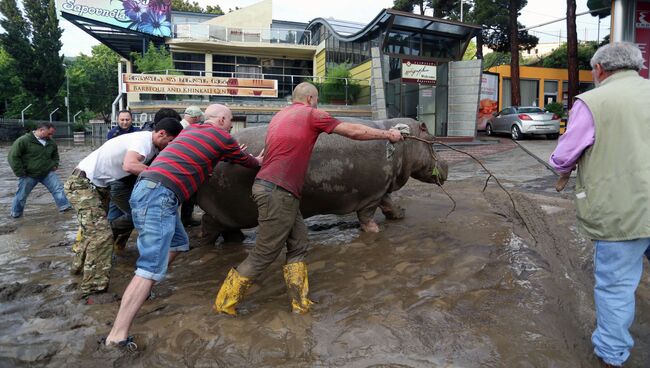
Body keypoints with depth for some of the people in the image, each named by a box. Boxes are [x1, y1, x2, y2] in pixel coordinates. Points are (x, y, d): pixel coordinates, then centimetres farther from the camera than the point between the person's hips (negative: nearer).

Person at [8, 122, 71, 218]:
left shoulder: (51, 143, 5)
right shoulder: (23, 141, -13)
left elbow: (55, 155, 26)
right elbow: (13, 156, -13)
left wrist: (55, 165, 7)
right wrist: (20, 173, -15)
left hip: (48, 173, 4)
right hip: (28, 176, -4)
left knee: (58, 189, -7)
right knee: (22, 195, 9)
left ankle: (64, 207, 0)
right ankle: (16, 213, 28)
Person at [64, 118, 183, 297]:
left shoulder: (150, 143, 5)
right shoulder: (143, 140, -25)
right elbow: (129, 165, -41)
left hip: (98, 185, 10)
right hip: (82, 183, -10)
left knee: (94, 230, 23)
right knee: (101, 234, -14)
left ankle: (80, 265, 43)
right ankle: (94, 286, -7)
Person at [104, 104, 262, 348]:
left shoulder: (190, 130, 23)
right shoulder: (222, 137, 3)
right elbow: (244, 160, 21)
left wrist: (232, 152, 52)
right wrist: (257, 162, 41)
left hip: (148, 190, 9)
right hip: (158, 194, -9)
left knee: (178, 243, 22)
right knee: (151, 268, -13)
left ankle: (143, 291, 25)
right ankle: (117, 336, -15)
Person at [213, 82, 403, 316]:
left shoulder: (280, 115, 19)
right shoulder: (311, 114, -4)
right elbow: (354, 131, 0)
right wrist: (388, 134, 10)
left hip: (283, 193, 9)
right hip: (278, 193, -9)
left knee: (298, 245, 12)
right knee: (264, 254, 1)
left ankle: (300, 303, 18)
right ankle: (225, 302, 14)